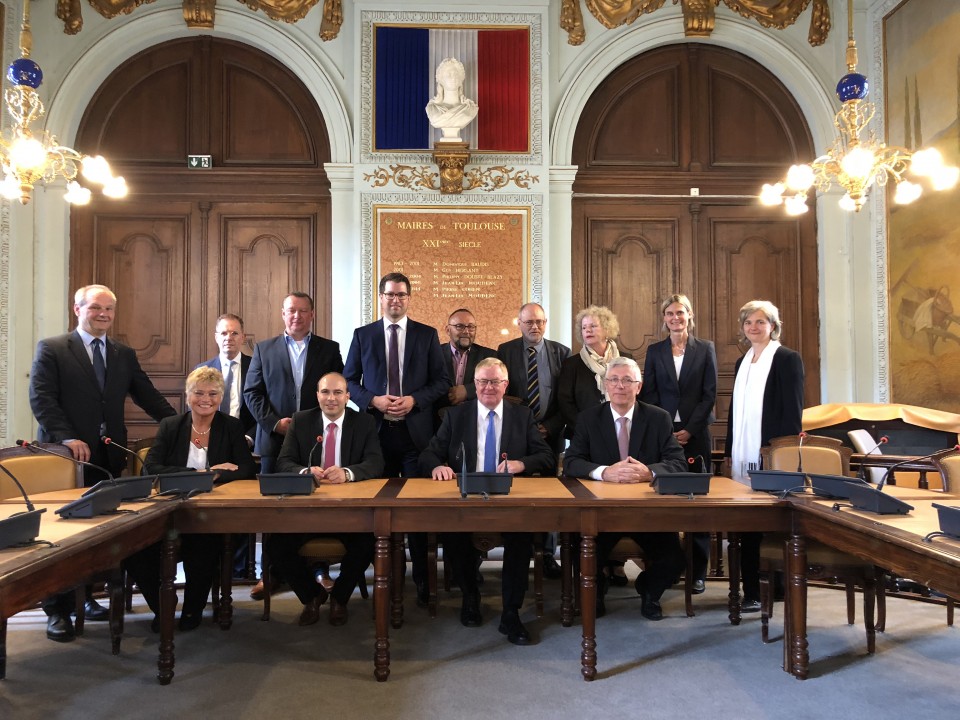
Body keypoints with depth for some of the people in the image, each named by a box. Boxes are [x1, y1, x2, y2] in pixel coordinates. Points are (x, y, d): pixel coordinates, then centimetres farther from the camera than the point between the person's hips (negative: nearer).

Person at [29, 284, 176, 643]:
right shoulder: (51, 349, 1)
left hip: (109, 455, 4)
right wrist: (67, 437, -19)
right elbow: (41, 399, -7)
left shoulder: (124, 354, 14)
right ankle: (58, 610, 12)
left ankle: (86, 596, 19)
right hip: (67, 453, -4)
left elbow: (148, 396, 12)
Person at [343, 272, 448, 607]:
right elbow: (349, 381, 7)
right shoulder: (363, 335, 7)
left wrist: (414, 400, -12)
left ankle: (421, 580, 13)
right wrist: (373, 400, -10)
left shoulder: (427, 335, 5)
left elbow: (441, 381, 3)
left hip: (416, 430, -1)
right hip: (376, 430, 1)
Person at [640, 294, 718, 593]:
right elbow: (649, 394, 6)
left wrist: (689, 430, -8)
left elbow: (709, 394, 1)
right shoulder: (654, 351, 10)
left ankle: (698, 572, 7)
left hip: (695, 434, -1)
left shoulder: (706, 349, 7)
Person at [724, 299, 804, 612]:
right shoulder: (742, 363, 17)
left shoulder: (788, 359, -3)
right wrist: (730, 452, 15)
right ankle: (751, 590, 12)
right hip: (743, 457, 6)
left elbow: (793, 411, -8)